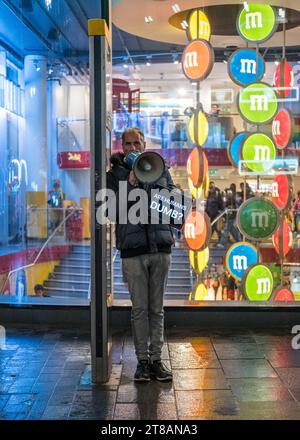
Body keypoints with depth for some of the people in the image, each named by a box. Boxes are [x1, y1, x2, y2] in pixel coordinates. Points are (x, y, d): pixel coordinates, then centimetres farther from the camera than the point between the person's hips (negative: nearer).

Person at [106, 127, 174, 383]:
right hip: (133, 249, -2)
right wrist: (131, 183, -13)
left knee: (157, 308, 8)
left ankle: (156, 358, 16)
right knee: (139, 308, 2)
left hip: (160, 247, 2)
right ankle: (142, 360, 13)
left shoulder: (160, 169, 12)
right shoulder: (116, 174, 5)